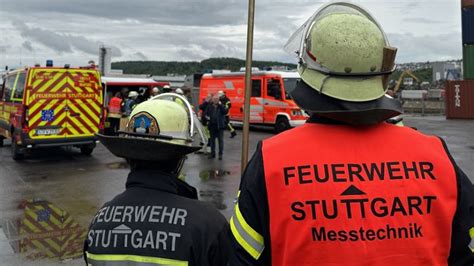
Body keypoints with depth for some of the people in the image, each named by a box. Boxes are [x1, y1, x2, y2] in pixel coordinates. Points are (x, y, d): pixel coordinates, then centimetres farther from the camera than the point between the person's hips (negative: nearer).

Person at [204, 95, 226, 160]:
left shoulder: (221, 105, 1)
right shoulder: (209, 106, 8)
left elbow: (224, 112, -15)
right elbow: (205, 113, 12)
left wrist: (220, 105, -18)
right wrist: (207, 117, -8)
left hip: (220, 126, -3)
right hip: (212, 125, 3)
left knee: (220, 140, 0)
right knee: (212, 140, 11)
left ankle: (220, 154, 6)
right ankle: (212, 153, 20)